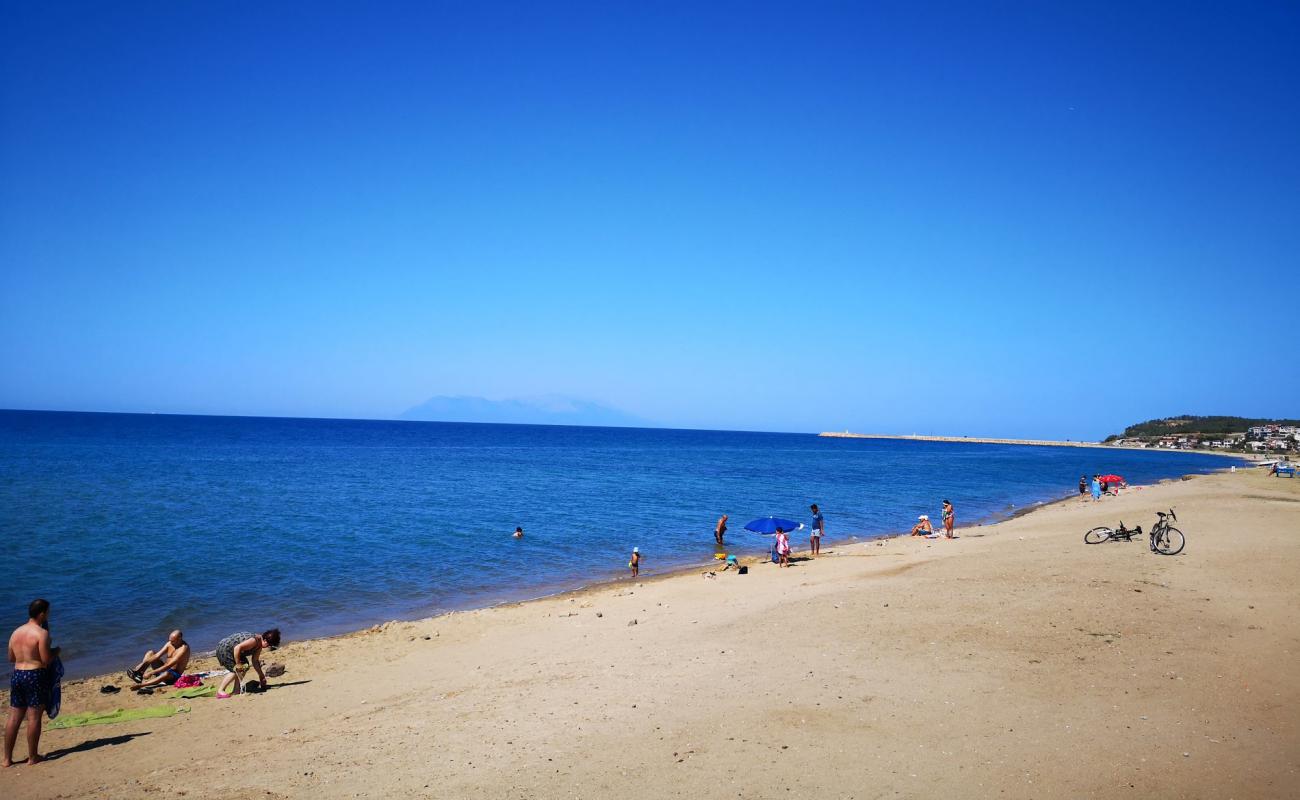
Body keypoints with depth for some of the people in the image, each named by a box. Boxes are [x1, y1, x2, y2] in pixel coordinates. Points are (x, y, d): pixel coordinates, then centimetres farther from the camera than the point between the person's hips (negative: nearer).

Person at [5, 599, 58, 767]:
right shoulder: (41, 633, -14)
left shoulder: (16, 632, 9)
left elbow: (11, 658, 16)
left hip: (17, 675, 7)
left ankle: (7, 758, 14)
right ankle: (33, 757, 7)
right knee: (34, 717, 1)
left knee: (14, 717, 11)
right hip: (36, 676, -7)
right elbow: (46, 659, -17)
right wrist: (56, 651, 2)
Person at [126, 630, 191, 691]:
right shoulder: (170, 643, 0)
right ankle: (139, 674, -19)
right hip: (164, 669, 9)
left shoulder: (184, 648, -24)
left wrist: (151, 673, -31)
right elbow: (157, 656, -1)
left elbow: (168, 665, -29)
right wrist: (142, 664, -15)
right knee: (150, 653, 2)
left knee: (167, 674, -43)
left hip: (174, 675, -8)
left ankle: (140, 685, -46)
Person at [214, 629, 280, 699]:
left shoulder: (259, 646, 4)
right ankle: (220, 691, -7)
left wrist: (261, 675, 14)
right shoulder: (254, 640, -26)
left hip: (230, 649, 10)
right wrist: (238, 664, -29)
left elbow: (255, 661, 12)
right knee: (235, 670, -12)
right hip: (224, 648, -10)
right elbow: (237, 648, -35)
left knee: (244, 667, 9)